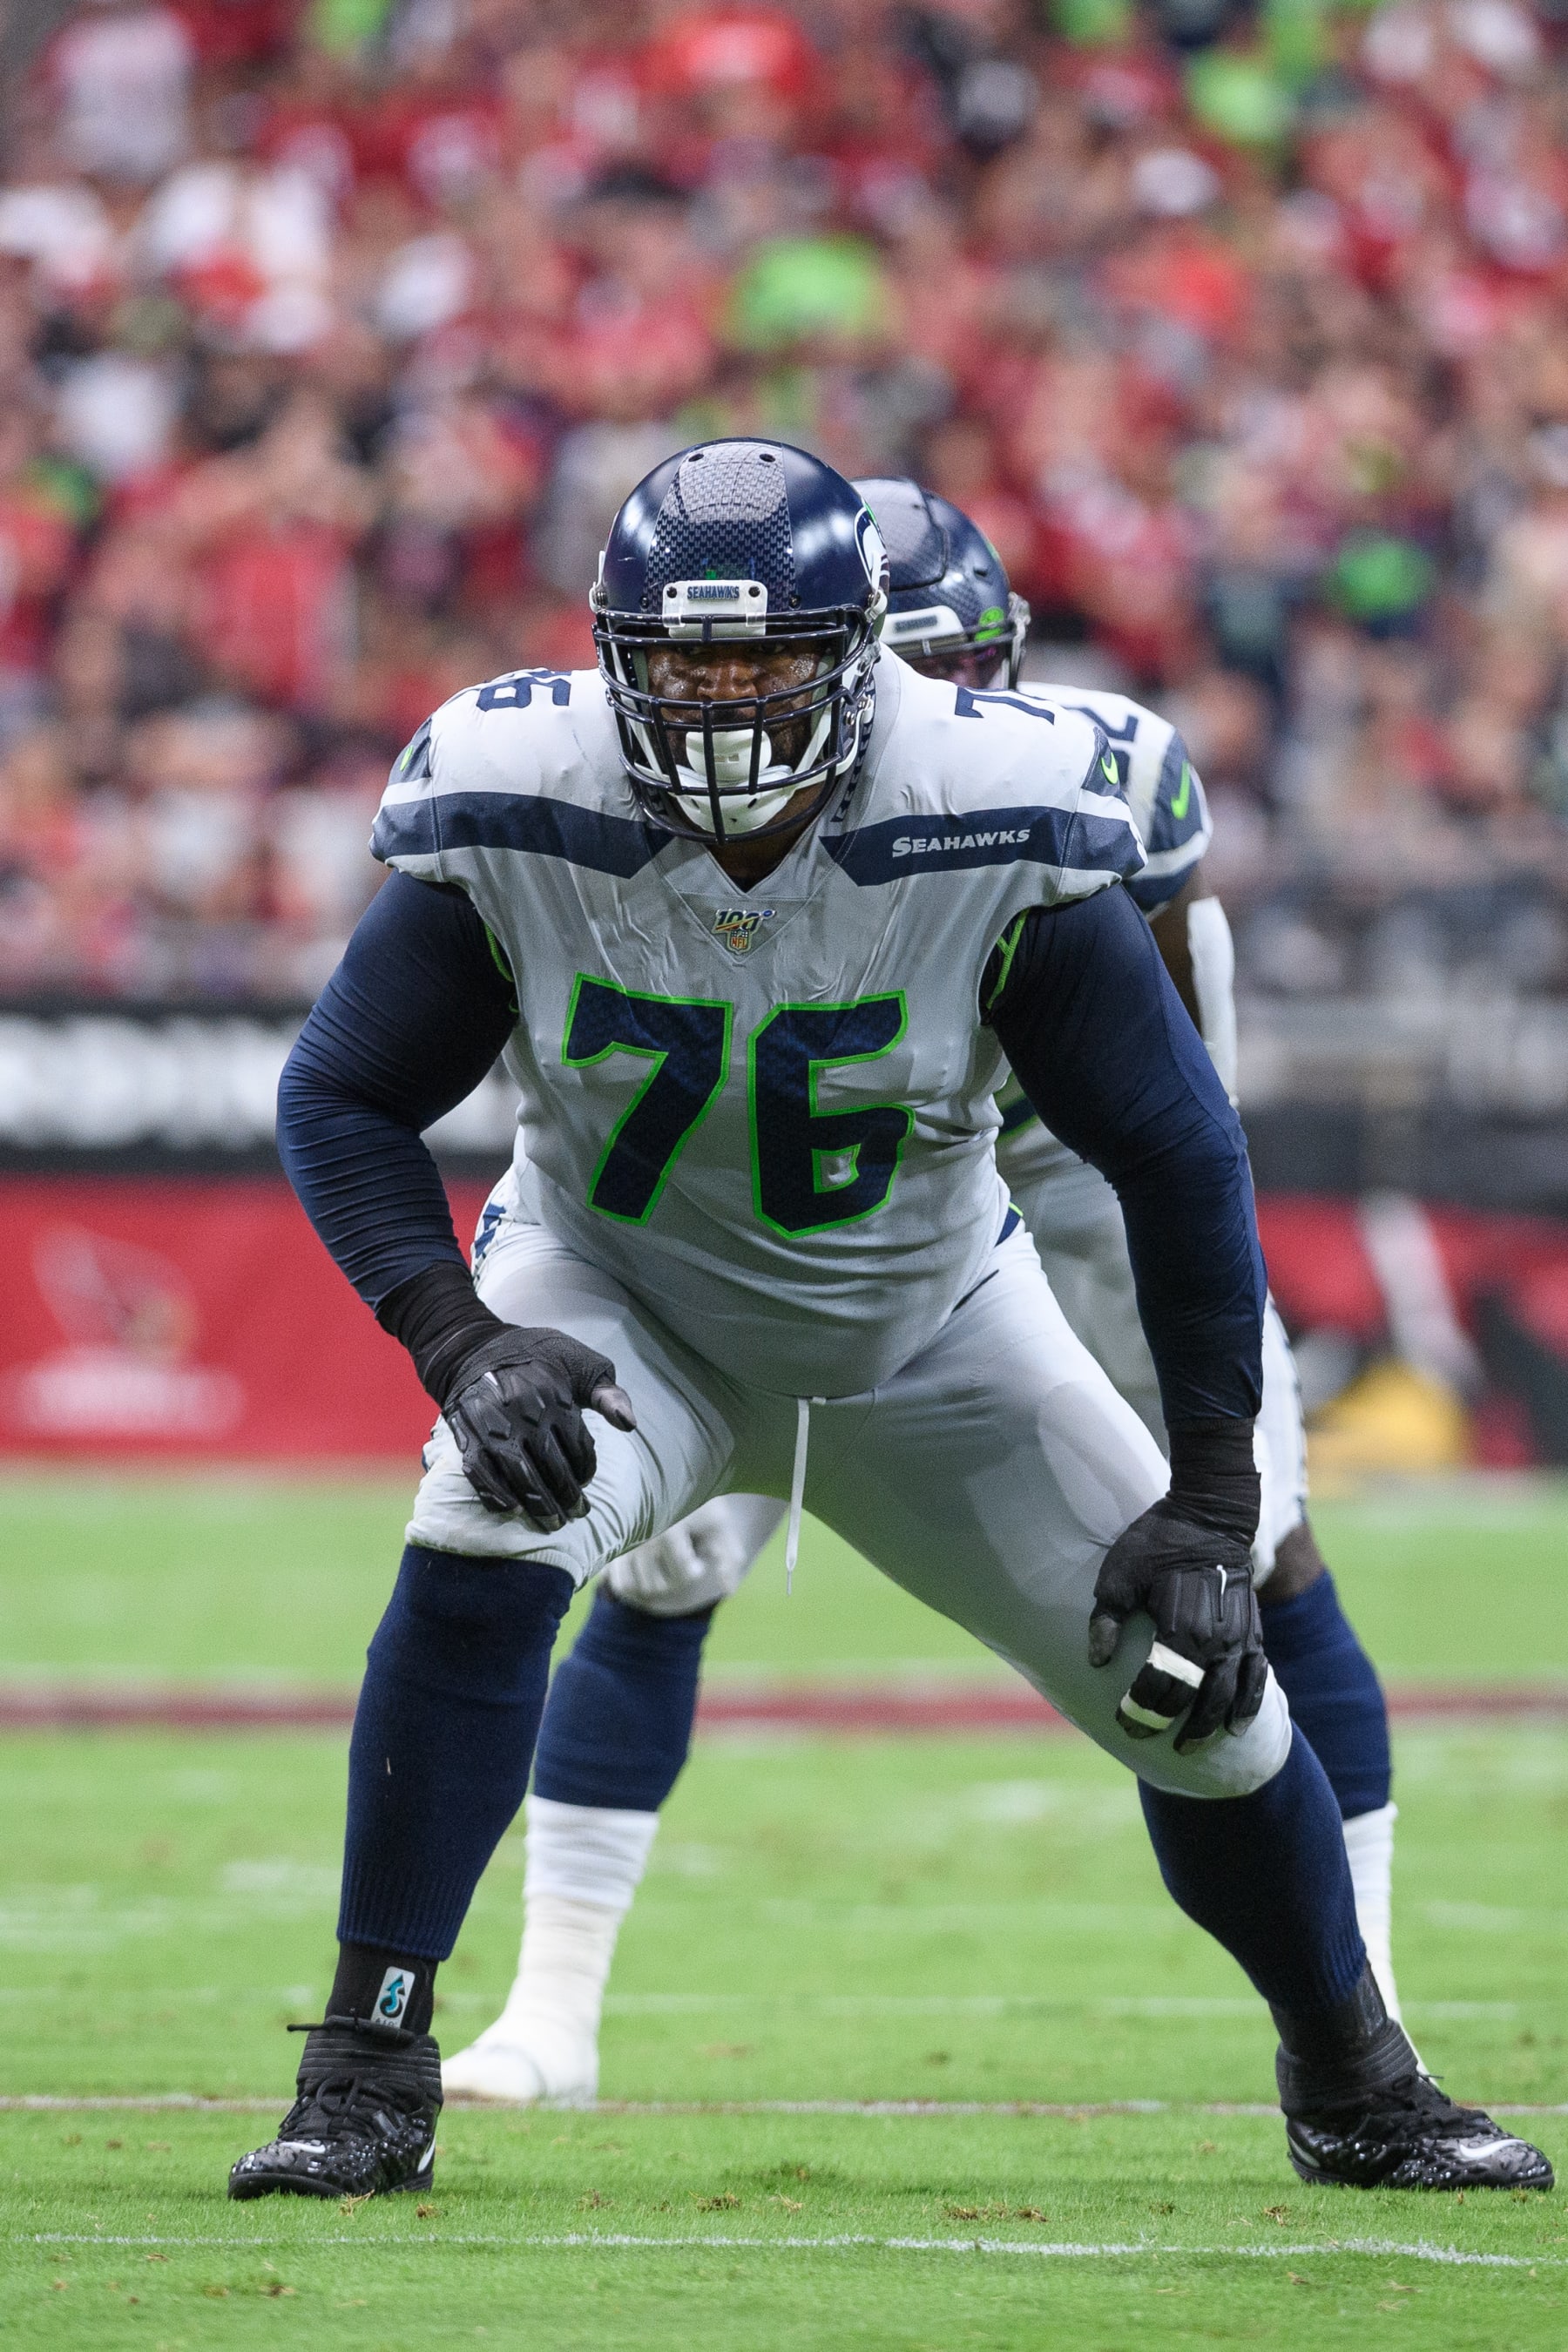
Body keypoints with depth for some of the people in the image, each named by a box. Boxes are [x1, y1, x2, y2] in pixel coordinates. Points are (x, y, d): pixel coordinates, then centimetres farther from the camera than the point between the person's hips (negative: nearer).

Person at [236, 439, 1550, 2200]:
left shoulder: (1001, 835, -28)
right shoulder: (517, 814, -26)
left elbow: (1174, 1158, -17)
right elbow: (344, 1097, -13)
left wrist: (1210, 1506, -16)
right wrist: (458, 1342, -30)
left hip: (928, 1330, 1)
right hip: (623, 1300, -1)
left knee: (1196, 1681, -1)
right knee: (478, 1554, -30)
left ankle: (1356, 2090, 26)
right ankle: (368, 2072, -18)